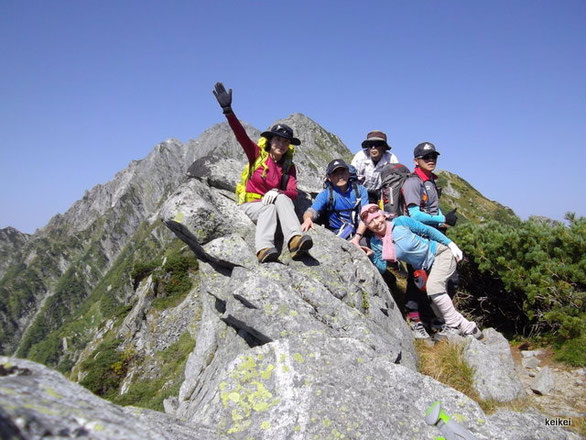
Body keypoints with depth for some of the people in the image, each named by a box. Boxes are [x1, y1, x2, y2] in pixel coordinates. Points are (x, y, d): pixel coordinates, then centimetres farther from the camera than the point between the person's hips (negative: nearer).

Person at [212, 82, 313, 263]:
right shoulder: (258, 154, 1)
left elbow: (293, 193, -8)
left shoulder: (289, 167, 5)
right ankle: (263, 248, -57)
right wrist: (228, 109, -26)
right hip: (251, 204, -1)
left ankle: (295, 240, -53)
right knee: (269, 207, -35)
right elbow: (241, 135, -13)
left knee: (282, 199, -32)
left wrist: (277, 192, -31)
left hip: (274, 204, 2)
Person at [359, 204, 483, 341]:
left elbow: (428, 230, -9)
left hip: (440, 251, -6)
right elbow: (382, 269, -11)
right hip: (427, 268, 6)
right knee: (436, 303, 4)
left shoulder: (400, 221, -18)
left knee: (433, 287, -26)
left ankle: (454, 325, -9)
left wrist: (451, 244, -9)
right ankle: (467, 327, 19)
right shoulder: (376, 243, -8)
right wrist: (372, 256, -28)